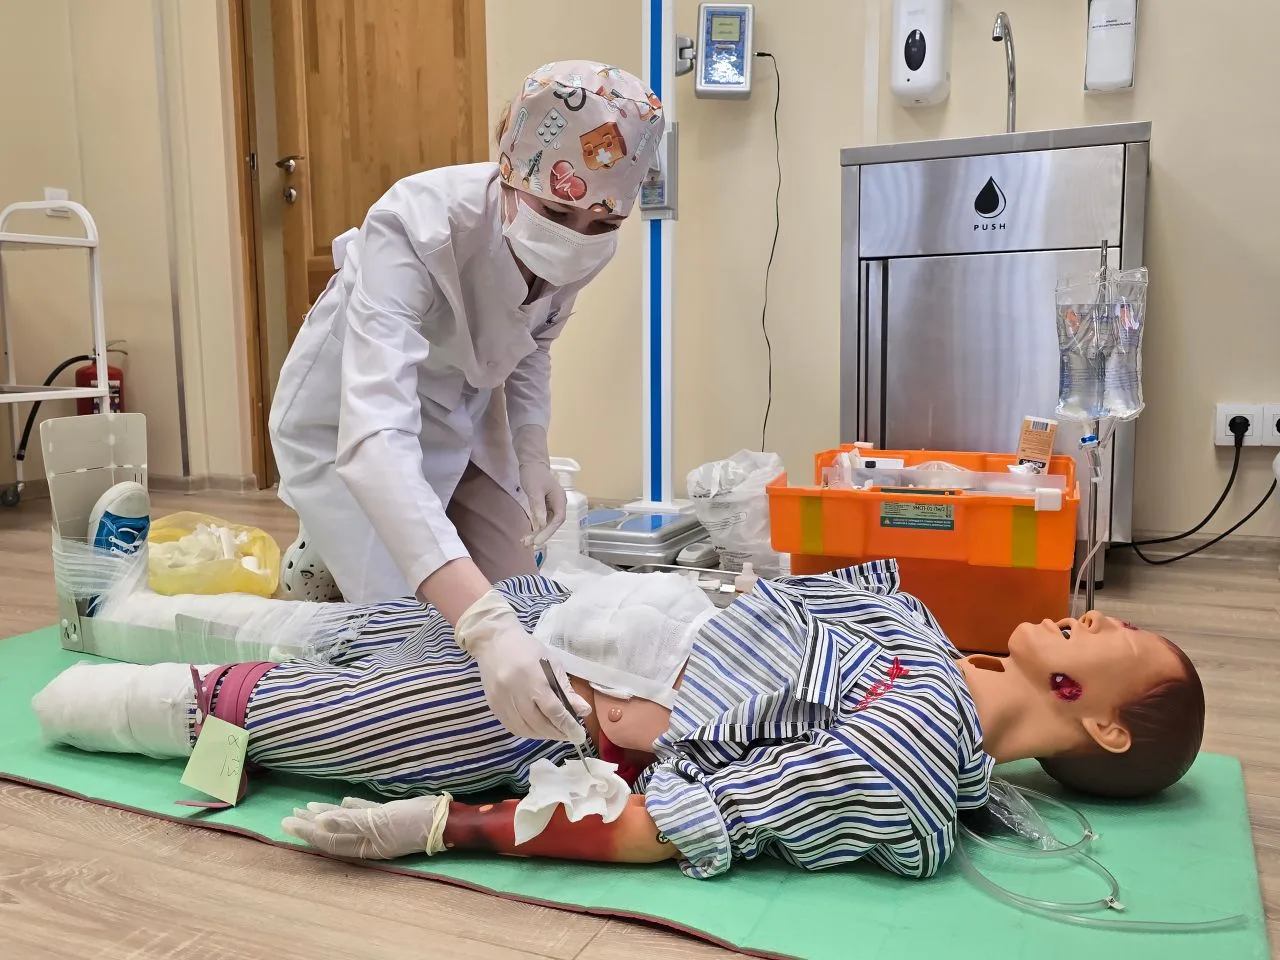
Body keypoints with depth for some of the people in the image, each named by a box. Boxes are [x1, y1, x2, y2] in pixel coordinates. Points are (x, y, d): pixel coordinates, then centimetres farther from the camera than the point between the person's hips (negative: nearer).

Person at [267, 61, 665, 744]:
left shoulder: (585, 245, -19)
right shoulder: (414, 229, -38)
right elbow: (374, 437, -49)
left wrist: (531, 455, -12)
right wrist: (484, 624, -59)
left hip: (462, 420, 6)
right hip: (347, 426, -5)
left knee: (521, 607, 8)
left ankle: (339, 560, 31)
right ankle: (317, 568, 21)